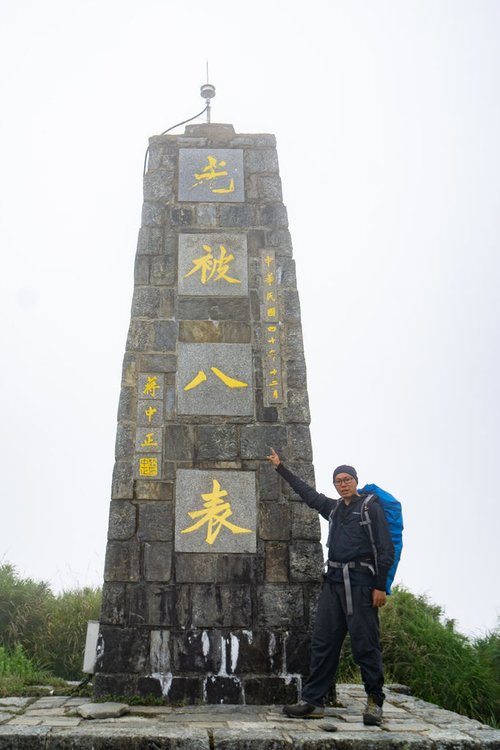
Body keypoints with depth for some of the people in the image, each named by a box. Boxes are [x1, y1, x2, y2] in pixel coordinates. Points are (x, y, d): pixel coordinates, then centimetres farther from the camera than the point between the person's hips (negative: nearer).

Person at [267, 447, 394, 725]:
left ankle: (374, 702, 7)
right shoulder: (333, 507, 17)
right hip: (334, 580, 6)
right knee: (323, 642, 5)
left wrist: (380, 586, -12)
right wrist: (281, 468, 36)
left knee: (365, 643, -5)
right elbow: (307, 492, 31)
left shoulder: (371, 507, 0)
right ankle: (313, 701, 8)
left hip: (361, 581, -6)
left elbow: (386, 549, -5)